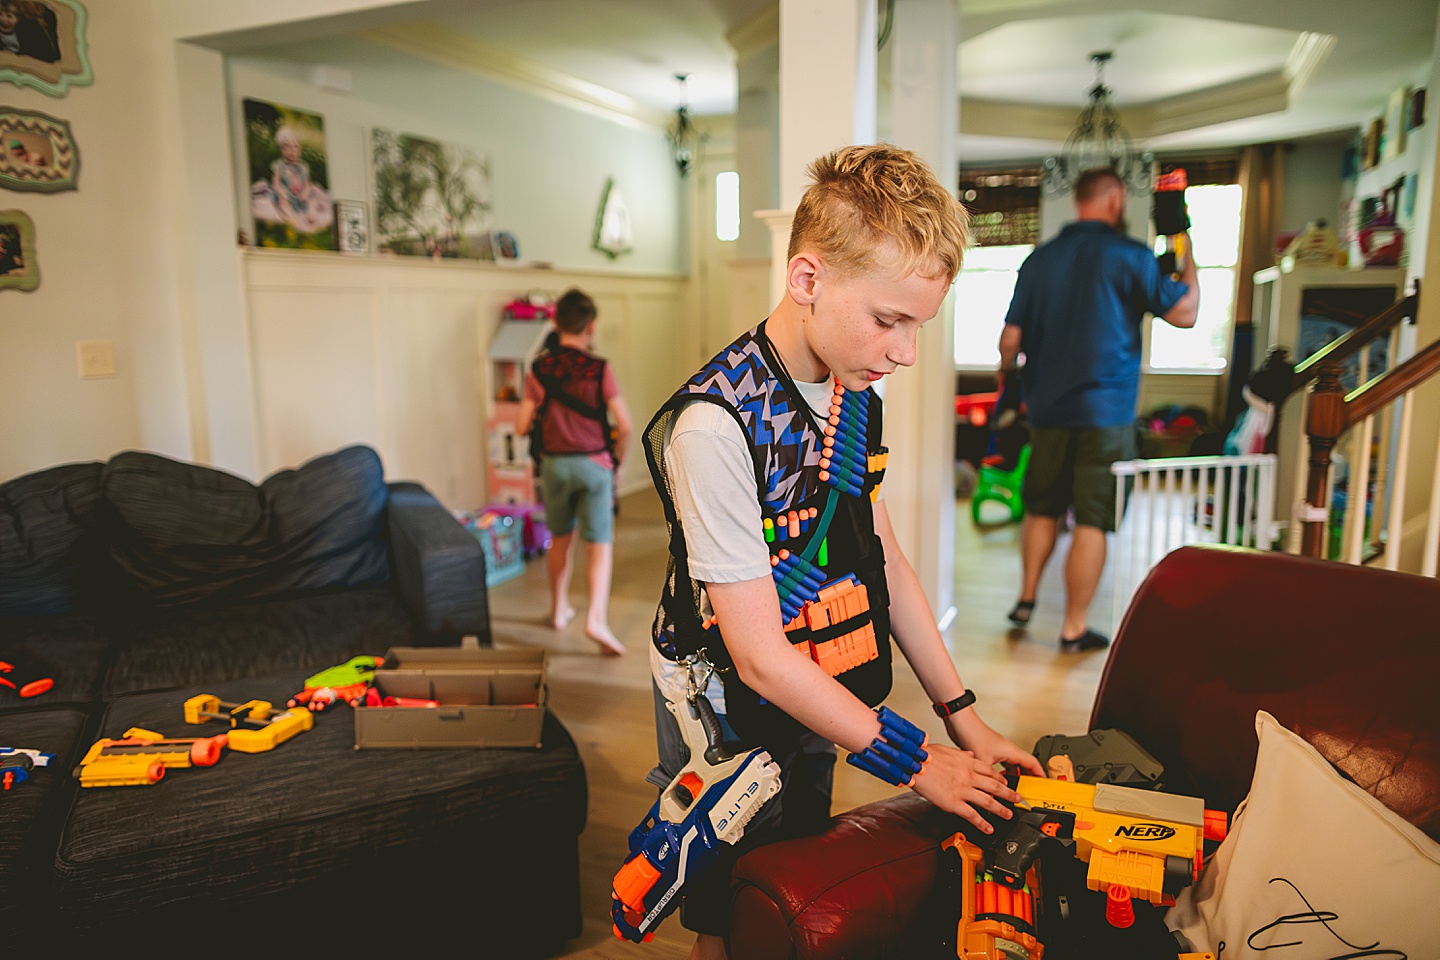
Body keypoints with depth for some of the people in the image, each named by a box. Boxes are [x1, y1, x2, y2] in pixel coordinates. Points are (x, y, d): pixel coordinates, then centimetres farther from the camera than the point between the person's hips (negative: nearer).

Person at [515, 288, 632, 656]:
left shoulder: (539, 369, -3)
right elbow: (624, 426, -13)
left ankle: (559, 610, 32)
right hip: (593, 464, -3)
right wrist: (616, 460, 3)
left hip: (553, 463, 3)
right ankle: (597, 619, -15)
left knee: (560, 539, 19)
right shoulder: (599, 370, -10)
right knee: (600, 544, -1)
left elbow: (522, 425, -2)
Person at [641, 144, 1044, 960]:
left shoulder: (854, 389, -3)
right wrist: (919, 761, -18)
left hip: (815, 705, 7)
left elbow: (883, 561, 3)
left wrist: (965, 717, 0)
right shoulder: (716, 423, -29)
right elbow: (762, 659, -27)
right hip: (731, 727, -6)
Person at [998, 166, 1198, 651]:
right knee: (1092, 521, 2)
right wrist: (1187, 257, 15)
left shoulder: (1039, 258, 5)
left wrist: (1007, 372, 26)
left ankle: (1026, 599, 25)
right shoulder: (1130, 255, -6)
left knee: (1042, 507, 19)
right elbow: (1184, 313, 1)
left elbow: (1010, 340, 5)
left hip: (1047, 408, 4)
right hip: (1106, 411, -4)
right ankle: (1074, 628, 7)